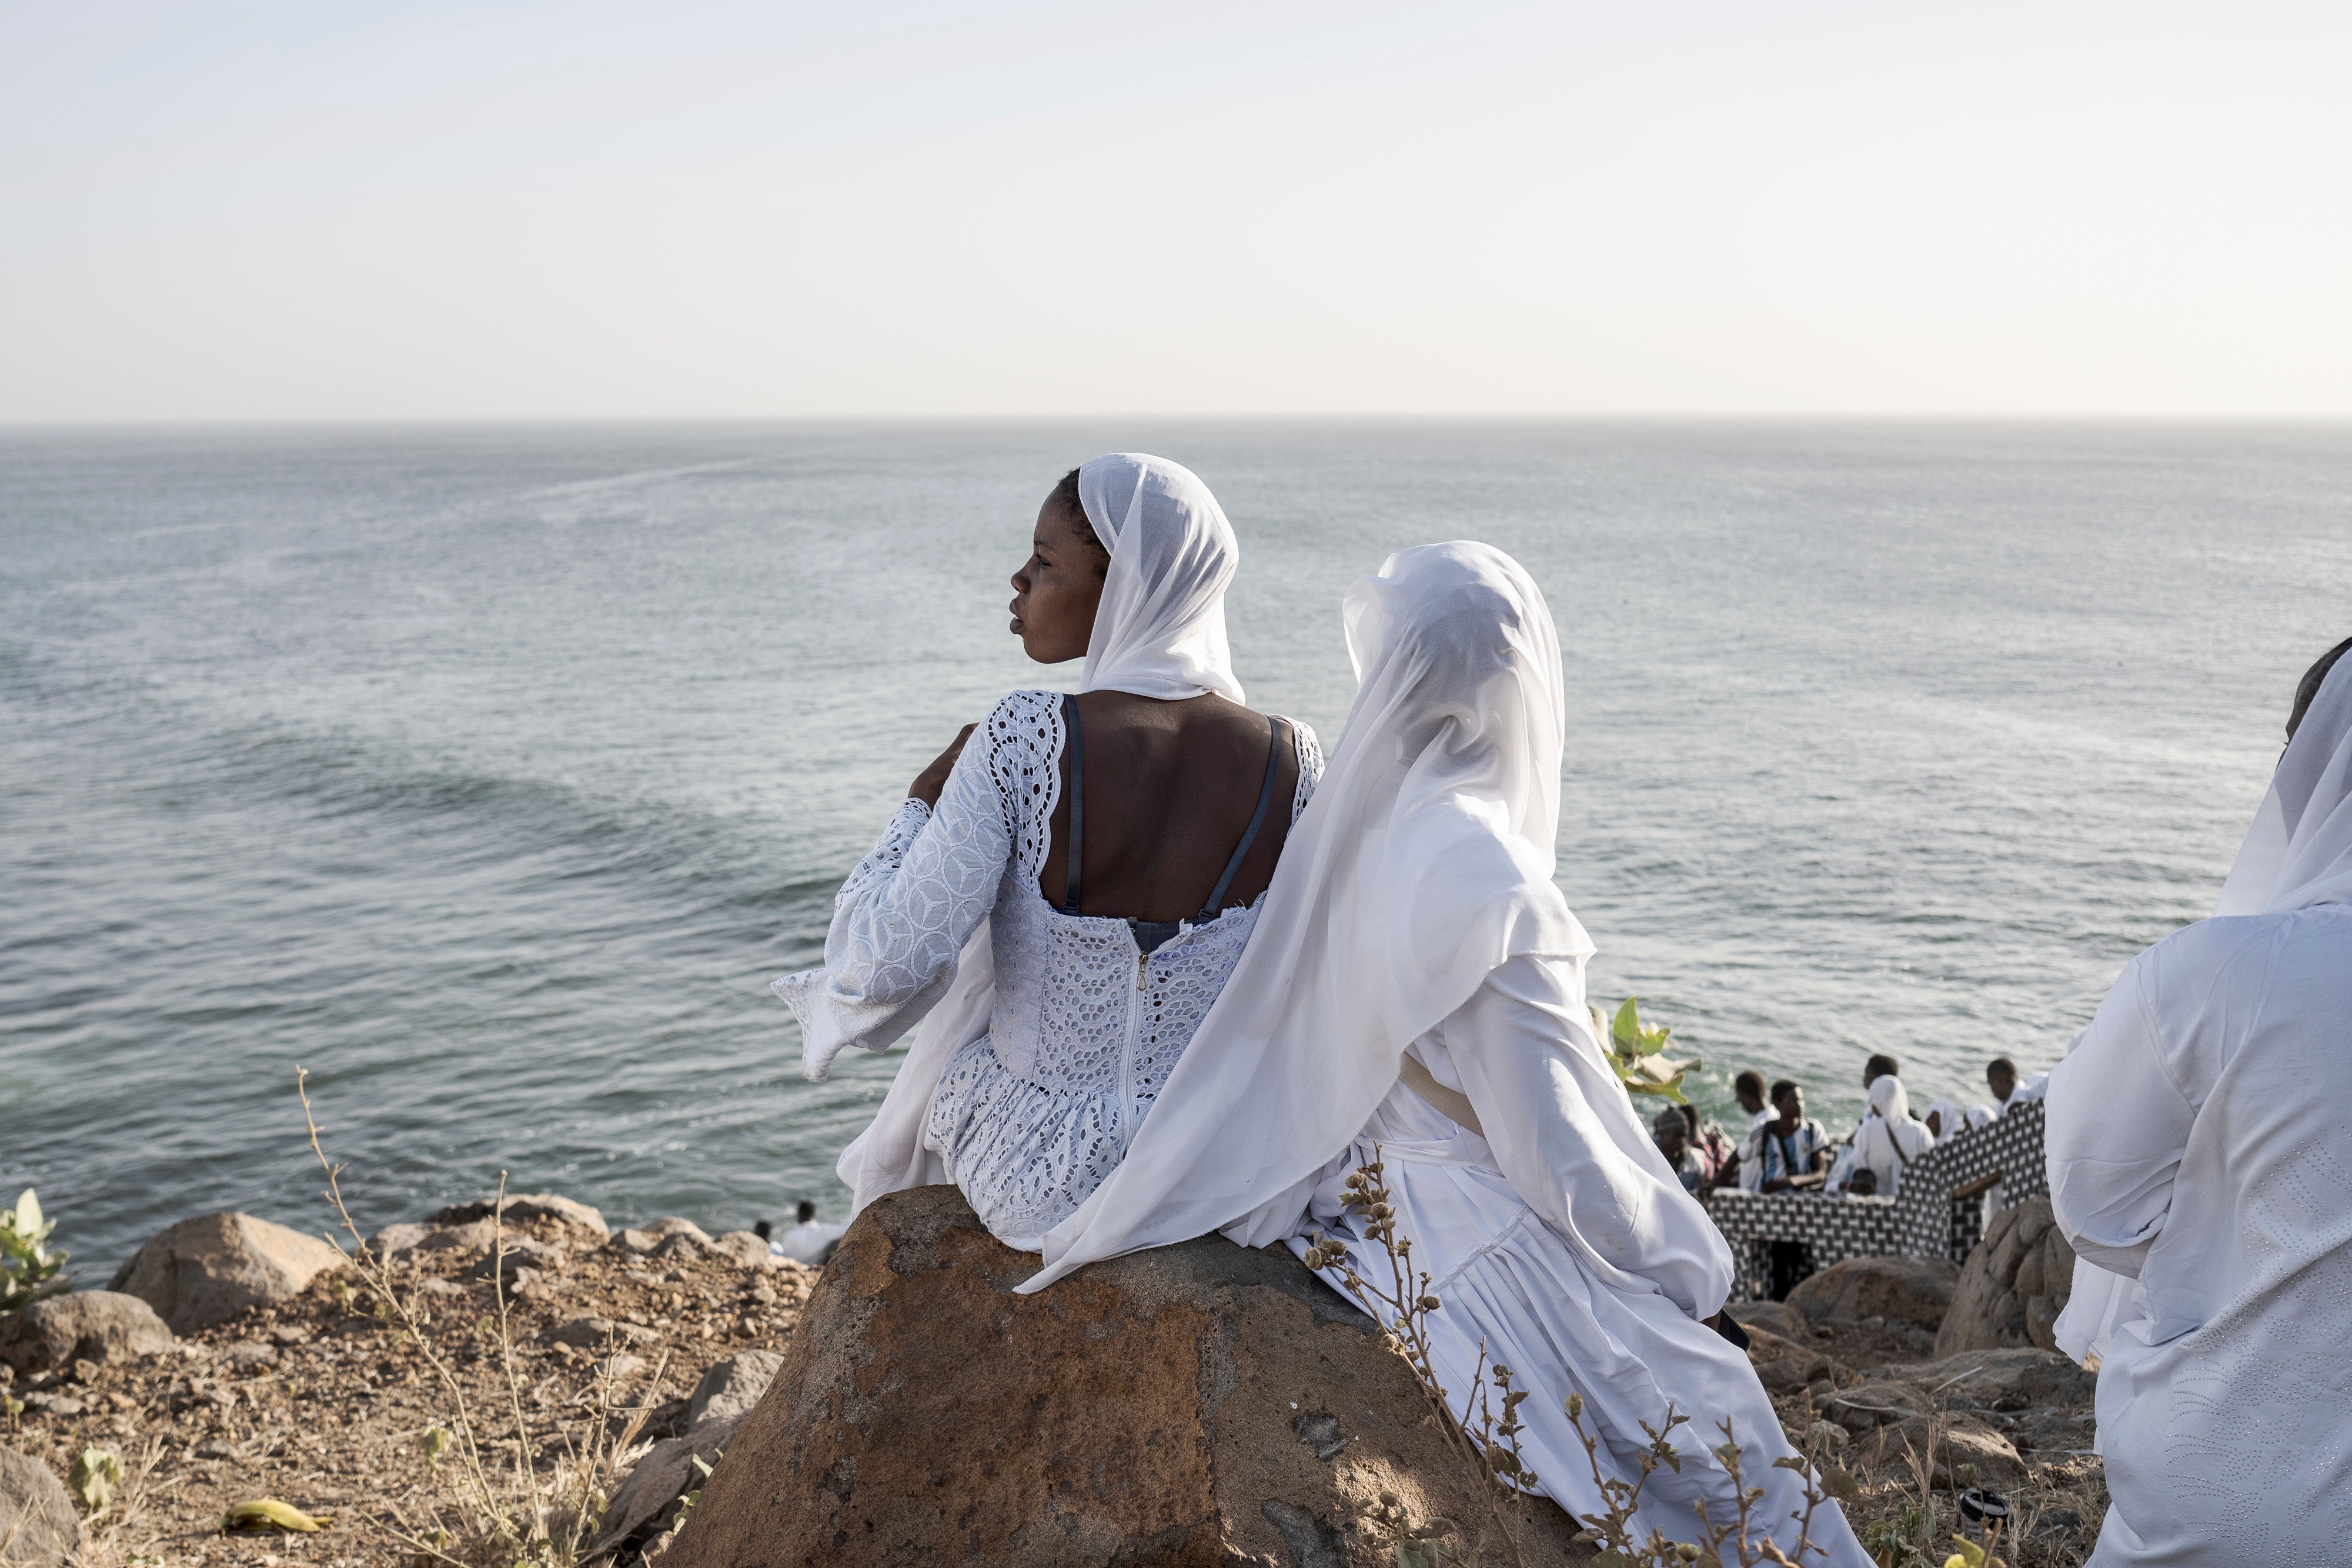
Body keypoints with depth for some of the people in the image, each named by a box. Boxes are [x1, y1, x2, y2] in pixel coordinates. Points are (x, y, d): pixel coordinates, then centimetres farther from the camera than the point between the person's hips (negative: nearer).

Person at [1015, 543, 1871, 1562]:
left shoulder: (1349, 833, -3)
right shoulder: (1488, 885, -26)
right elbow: (1560, 1157, -19)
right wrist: (1688, 1255, -3)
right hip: (1487, 1259, -7)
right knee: (1719, 1424, 12)